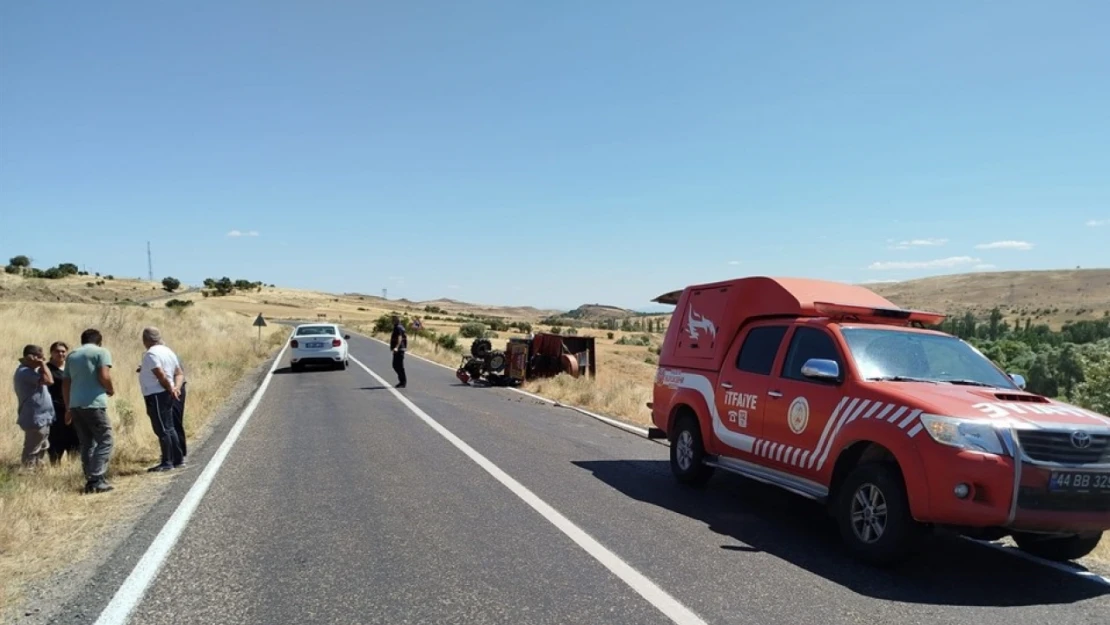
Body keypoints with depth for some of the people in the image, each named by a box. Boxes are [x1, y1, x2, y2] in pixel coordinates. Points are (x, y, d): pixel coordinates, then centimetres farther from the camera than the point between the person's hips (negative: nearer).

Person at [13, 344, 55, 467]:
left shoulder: (29, 371, 14)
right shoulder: (25, 372, -19)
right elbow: (48, 380, -29)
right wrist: (42, 364, -20)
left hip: (41, 418, 11)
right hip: (35, 419, -11)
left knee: (41, 449, 19)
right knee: (32, 452, -4)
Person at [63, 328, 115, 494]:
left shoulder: (71, 355, 20)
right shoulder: (101, 352, 1)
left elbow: (65, 384, 19)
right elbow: (104, 377, -13)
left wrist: (68, 408, 24)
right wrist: (111, 390, 6)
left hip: (75, 405, 7)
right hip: (93, 404, -6)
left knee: (87, 444, 12)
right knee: (105, 441, -1)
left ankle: (91, 480, 11)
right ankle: (96, 480, -11)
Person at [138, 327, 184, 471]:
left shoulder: (151, 354, -15)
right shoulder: (167, 351, 15)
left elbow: (161, 376, -21)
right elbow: (177, 373, 16)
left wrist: (170, 389, -9)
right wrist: (173, 388, 6)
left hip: (156, 395, -10)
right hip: (166, 394, 10)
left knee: (162, 430, -5)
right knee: (169, 428, 15)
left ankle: (167, 462, -1)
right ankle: (178, 459, 19)